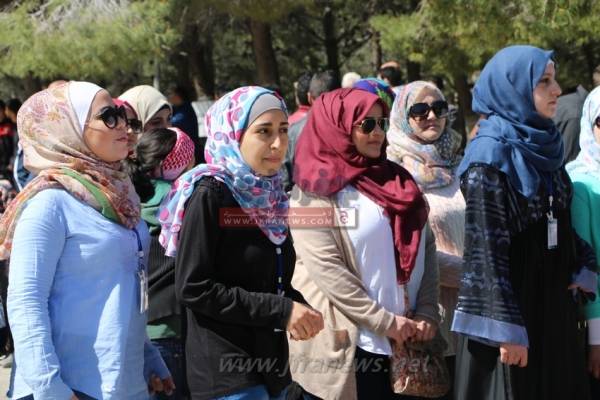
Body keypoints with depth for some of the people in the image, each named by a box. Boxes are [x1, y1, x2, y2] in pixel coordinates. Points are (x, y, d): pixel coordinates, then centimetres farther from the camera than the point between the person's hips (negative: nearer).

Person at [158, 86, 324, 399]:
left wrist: (299, 308, -1)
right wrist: (281, 310, -16)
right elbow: (192, 288, -17)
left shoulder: (270, 195, 10)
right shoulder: (210, 193, -11)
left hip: (272, 364, 7)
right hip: (226, 372, -7)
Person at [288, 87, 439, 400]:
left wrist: (427, 313, -5)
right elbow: (326, 269, -15)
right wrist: (385, 321, -16)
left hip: (406, 341, 6)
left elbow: (426, 248, 8)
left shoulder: (396, 180, 13)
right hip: (349, 346, -5)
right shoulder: (316, 191, -5)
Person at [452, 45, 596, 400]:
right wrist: (506, 327, -21)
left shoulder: (543, 147, 9)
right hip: (512, 303, -8)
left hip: (554, 302, 8)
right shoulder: (491, 157, -14)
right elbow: (486, 248, -18)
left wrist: (581, 273, 0)